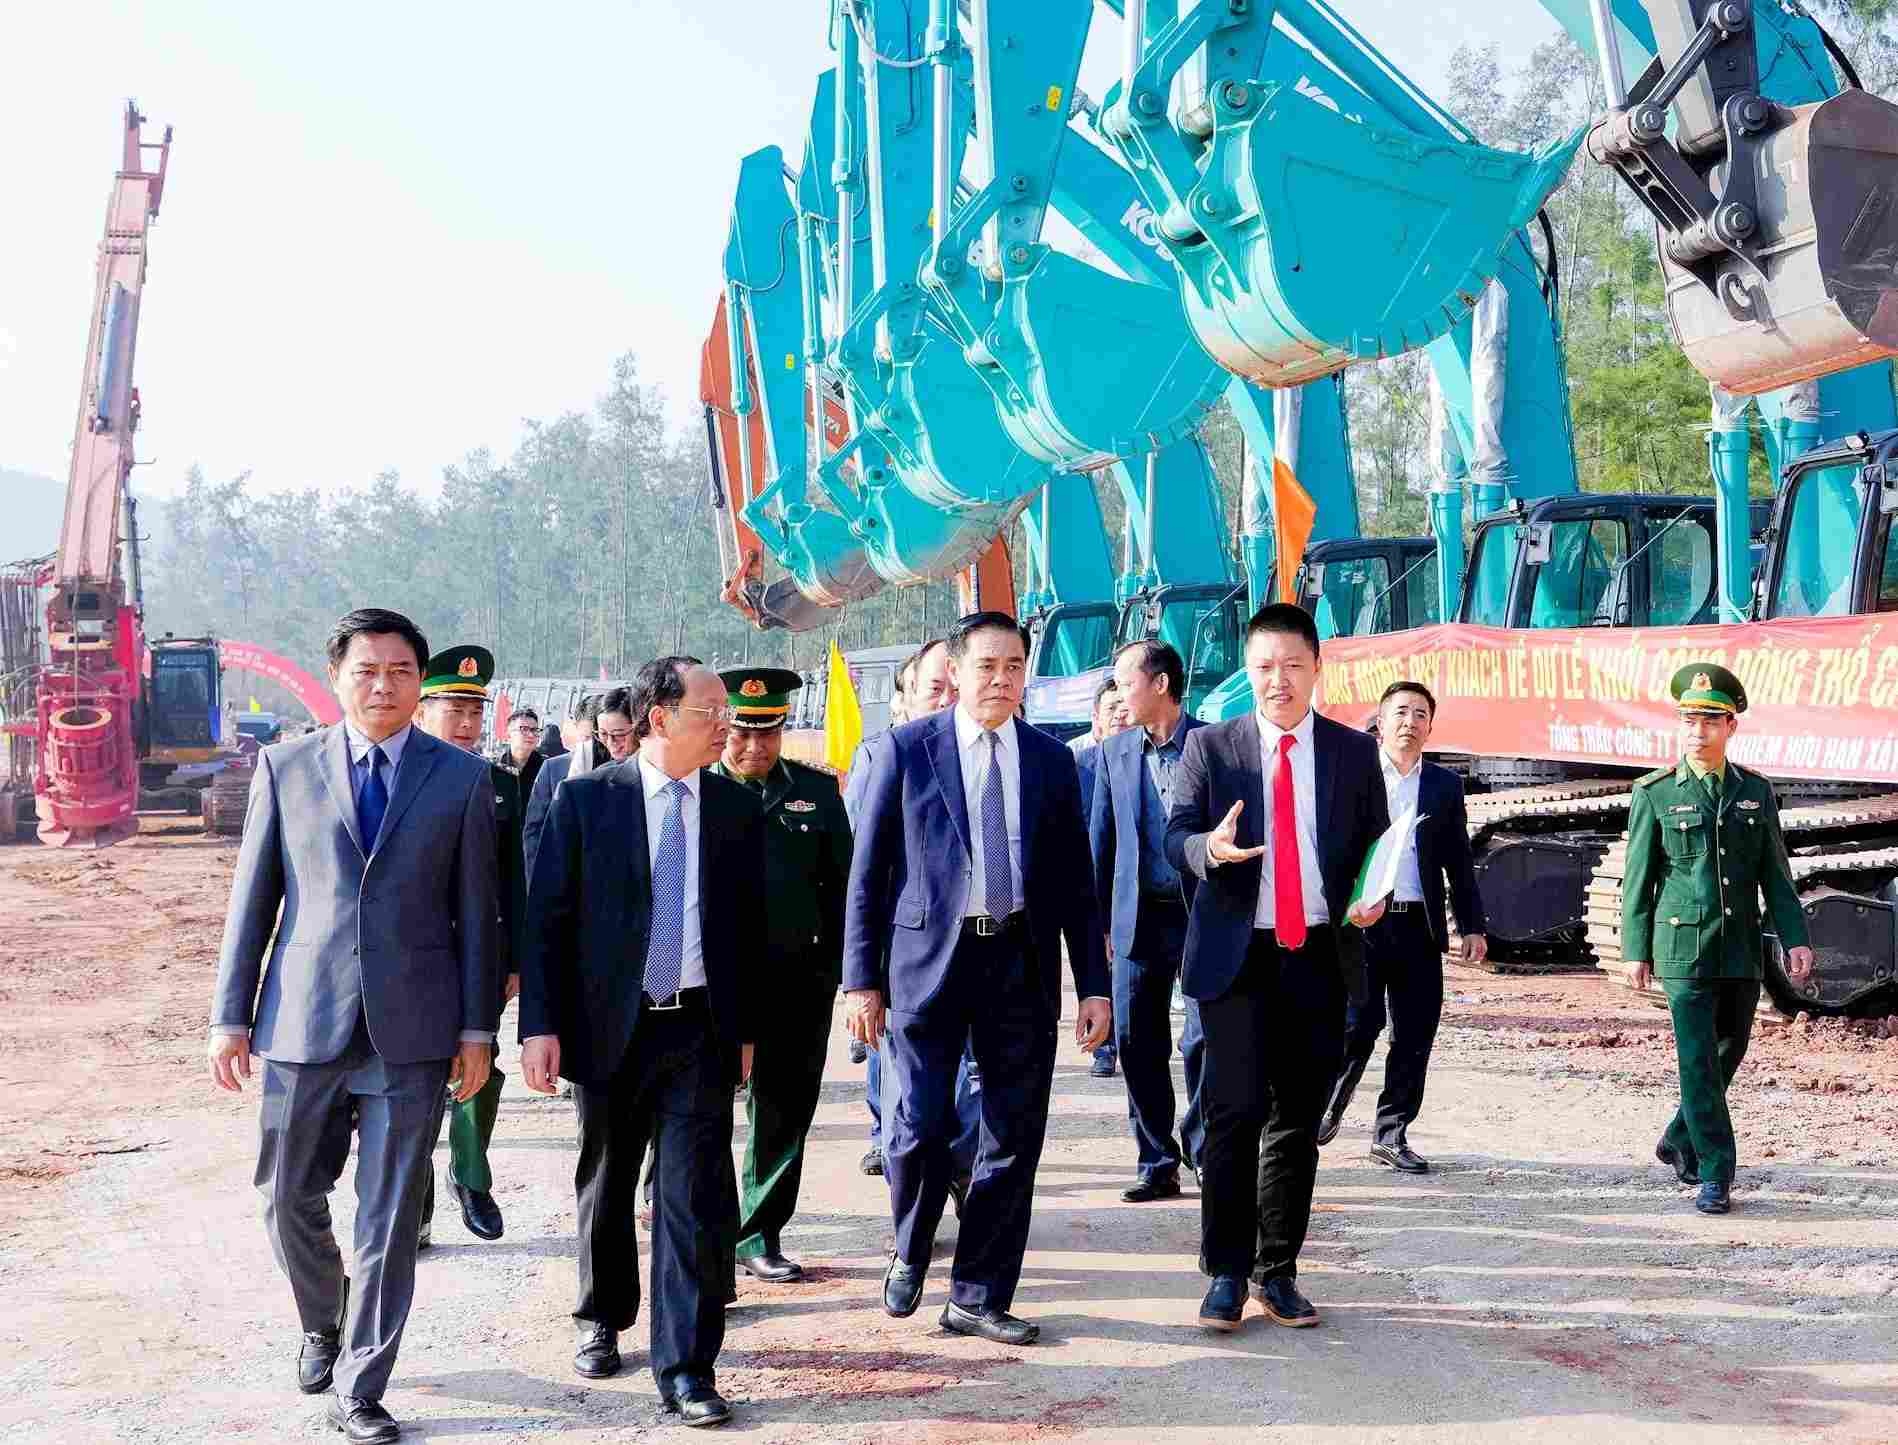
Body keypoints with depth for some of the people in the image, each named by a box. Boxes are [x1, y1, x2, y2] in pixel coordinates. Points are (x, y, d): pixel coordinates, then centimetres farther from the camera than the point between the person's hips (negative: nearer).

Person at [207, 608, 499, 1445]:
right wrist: (231, 1014, 3)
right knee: (289, 1199, 10)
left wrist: (479, 1027, 0)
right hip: (302, 1024, 1)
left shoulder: (461, 779, 3)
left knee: (390, 1215, 2)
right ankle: (322, 1325, 39)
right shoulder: (287, 768, 6)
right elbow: (253, 897, 7)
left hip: (411, 1029, -1)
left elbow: (476, 910, 4)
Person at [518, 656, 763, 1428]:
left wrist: (746, 1028, 10)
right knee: (606, 1188, 15)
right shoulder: (584, 799, -3)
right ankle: (604, 1320, 37)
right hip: (609, 1029, -1)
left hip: (701, 1032, 1)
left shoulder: (736, 807, 5)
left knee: (697, 1198, -5)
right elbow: (545, 917, -4)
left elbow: (750, 925, 10)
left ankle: (685, 1368, 2)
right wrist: (540, 1025, -10)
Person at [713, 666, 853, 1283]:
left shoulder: (816, 791, 9)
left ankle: (758, 1236, 20)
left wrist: (830, 966, 3)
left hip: (797, 978, 2)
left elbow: (839, 882, 9)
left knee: (784, 1113, 8)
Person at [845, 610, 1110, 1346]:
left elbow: (1076, 880, 11)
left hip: (1021, 963, 3)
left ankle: (978, 1298, 17)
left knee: (1015, 1136, 5)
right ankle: (910, 1255, 25)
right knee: (920, 1127, -5)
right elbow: (868, 871, 1)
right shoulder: (906, 750, 1)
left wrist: (1094, 984, 5)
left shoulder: (1051, 760, 9)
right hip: (929, 958, -3)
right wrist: (863, 979, -4)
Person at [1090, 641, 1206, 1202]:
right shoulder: (1115, 751, 9)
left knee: (1205, 1040, -3)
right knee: (1138, 1044, 5)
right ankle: (1157, 1165, 16)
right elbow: (1100, 838, 11)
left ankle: (1201, 1146, 17)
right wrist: (1098, 919, 6)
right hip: (1139, 918, 4)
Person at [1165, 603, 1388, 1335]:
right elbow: (1175, 836, -1)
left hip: (1321, 955, 2)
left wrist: (1374, 896, -8)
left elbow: (1376, 842, 13)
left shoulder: (1354, 751, 9)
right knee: (1234, 1113, -9)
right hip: (1236, 954, -2)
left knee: (1298, 1119, 9)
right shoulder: (1210, 747, 4)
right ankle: (1225, 1276, 1)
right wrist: (1210, 847, -24)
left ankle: (1278, 1274, 19)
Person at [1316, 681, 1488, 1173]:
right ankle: (1329, 1106, 17)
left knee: (1415, 1035, 3)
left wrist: (1472, 926, 9)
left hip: (1420, 927, 3)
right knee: (1357, 1025, -8)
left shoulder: (1445, 786, 13)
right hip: (1361, 923, -3)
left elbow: (1459, 862, 14)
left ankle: (1391, 1134, 14)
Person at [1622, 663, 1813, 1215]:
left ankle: (1679, 1143, 33)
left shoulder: (1756, 792, 7)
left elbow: (1775, 874, 8)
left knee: (1729, 1054, 13)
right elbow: (1638, 877, 1)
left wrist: (1794, 939, -1)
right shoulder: (1655, 793, -2)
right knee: (1699, 1062, -6)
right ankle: (1714, 1175, -1)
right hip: (1684, 952, -4)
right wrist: (1636, 950, -2)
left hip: (1742, 954, 4)